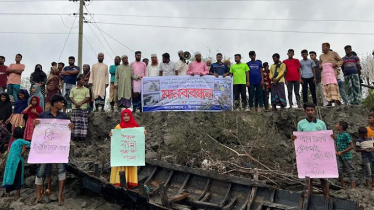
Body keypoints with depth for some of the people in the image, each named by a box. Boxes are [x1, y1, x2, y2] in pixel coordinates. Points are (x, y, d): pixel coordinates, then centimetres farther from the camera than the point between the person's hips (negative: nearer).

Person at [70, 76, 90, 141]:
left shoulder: (86, 89, 11)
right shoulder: (73, 89, 12)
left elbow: (87, 98, 2)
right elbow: (71, 98, 4)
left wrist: (80, 103, -13)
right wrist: (76, 104, -14)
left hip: (83, 108, 0)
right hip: (75, 108, 0)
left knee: (83, 122, -5)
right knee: (75, 122, -2)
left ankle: (82, 136, -3)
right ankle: (75, 136, 1)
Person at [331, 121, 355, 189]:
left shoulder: (346, 135, -13)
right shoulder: (337, 135, 8)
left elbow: (352, 146, -15)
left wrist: (342, 152, -16)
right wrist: (336, 151, -3)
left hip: (346, 156, -6)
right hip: (339, 157, 6)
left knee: (350, 172, 3)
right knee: (338, 171, 2)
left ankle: (353, 188, 11)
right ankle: (343, 187, 16)